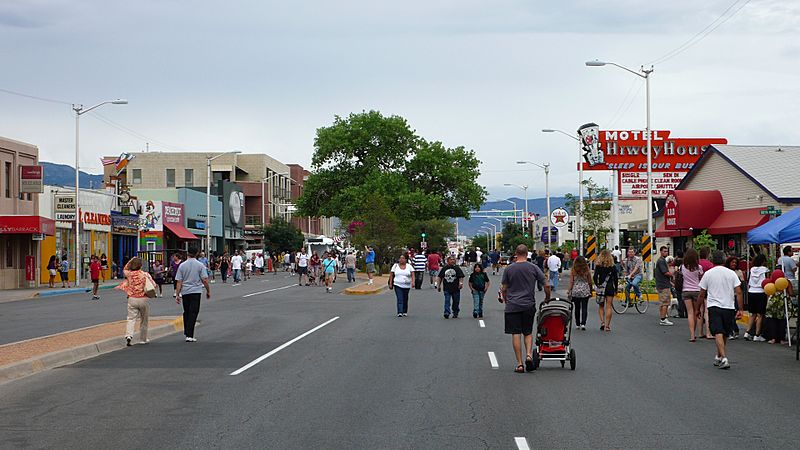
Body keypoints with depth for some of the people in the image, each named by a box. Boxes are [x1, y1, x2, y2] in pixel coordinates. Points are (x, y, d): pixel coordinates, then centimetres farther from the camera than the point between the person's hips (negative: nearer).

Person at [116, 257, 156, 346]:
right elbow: (153, 285, -10)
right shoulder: (145, 274, -7)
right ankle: (143, 339, 21)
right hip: (143, 299, -1)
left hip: (132, 299, 1)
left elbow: (124, 269, 22)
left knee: (131, 319, 2)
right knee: (144, 320, 13)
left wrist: (130, 260, 15)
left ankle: (128, 335, -20)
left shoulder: (129, 274, -1)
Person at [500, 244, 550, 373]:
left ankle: (519, 364, 0)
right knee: (528, 332, 15)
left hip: (512, 306, -1)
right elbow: (546, 286, 1)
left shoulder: (509, 269, -1)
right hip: (529, 305, 1)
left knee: (516, 334, 1)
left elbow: (504, 289, 4)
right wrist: (547, 298, 19)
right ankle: (528, 354, -7)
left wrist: (505, 300, 23)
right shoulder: (534, 268, 0)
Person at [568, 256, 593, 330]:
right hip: (585, 291, -1)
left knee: (577, 308, 11)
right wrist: (590, 291, 14)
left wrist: (569, 291, 3)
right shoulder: (587, 271, -3)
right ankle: (583, 323, -13)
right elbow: (590, 282, 3)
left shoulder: (572, 271, -4)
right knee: (584, 308, 0)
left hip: (575, 291, 1)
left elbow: (571, 282, -4)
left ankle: (578, 324, 16)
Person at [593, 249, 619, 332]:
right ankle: (607, 325, 0)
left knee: (601, 306, 13)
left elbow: (595, 277, -7)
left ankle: (602, 322, -3)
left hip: (601, 288, 0)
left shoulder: (598, 266, -4)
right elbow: (616, 278, 0)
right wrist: (615, 290, 8)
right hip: (610, 288, 0)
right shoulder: (613, 266, -1)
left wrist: (597, 285, 9)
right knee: (608, 307, 3)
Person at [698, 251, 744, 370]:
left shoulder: (708, 274, 0)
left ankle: (724, 358, -24)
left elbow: (702, 295, 3)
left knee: (718, 333, -10)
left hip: (714, 306, -2)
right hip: (729, 307, 2)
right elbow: (738, 292, -2)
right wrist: (740, 309, 2)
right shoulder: (731, 273, 3)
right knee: (725, 334, 16)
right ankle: (718, 357, 29)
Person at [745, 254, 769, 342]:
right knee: (760, 315, 2)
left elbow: (748, 284, 8)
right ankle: (757, 335, 2)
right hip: (760, 293, -5)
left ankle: (747, 332, 9)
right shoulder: (764, 270, -7)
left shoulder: (751, 269, 5)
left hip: (751, 293, 5)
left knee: (753, 314, 16)